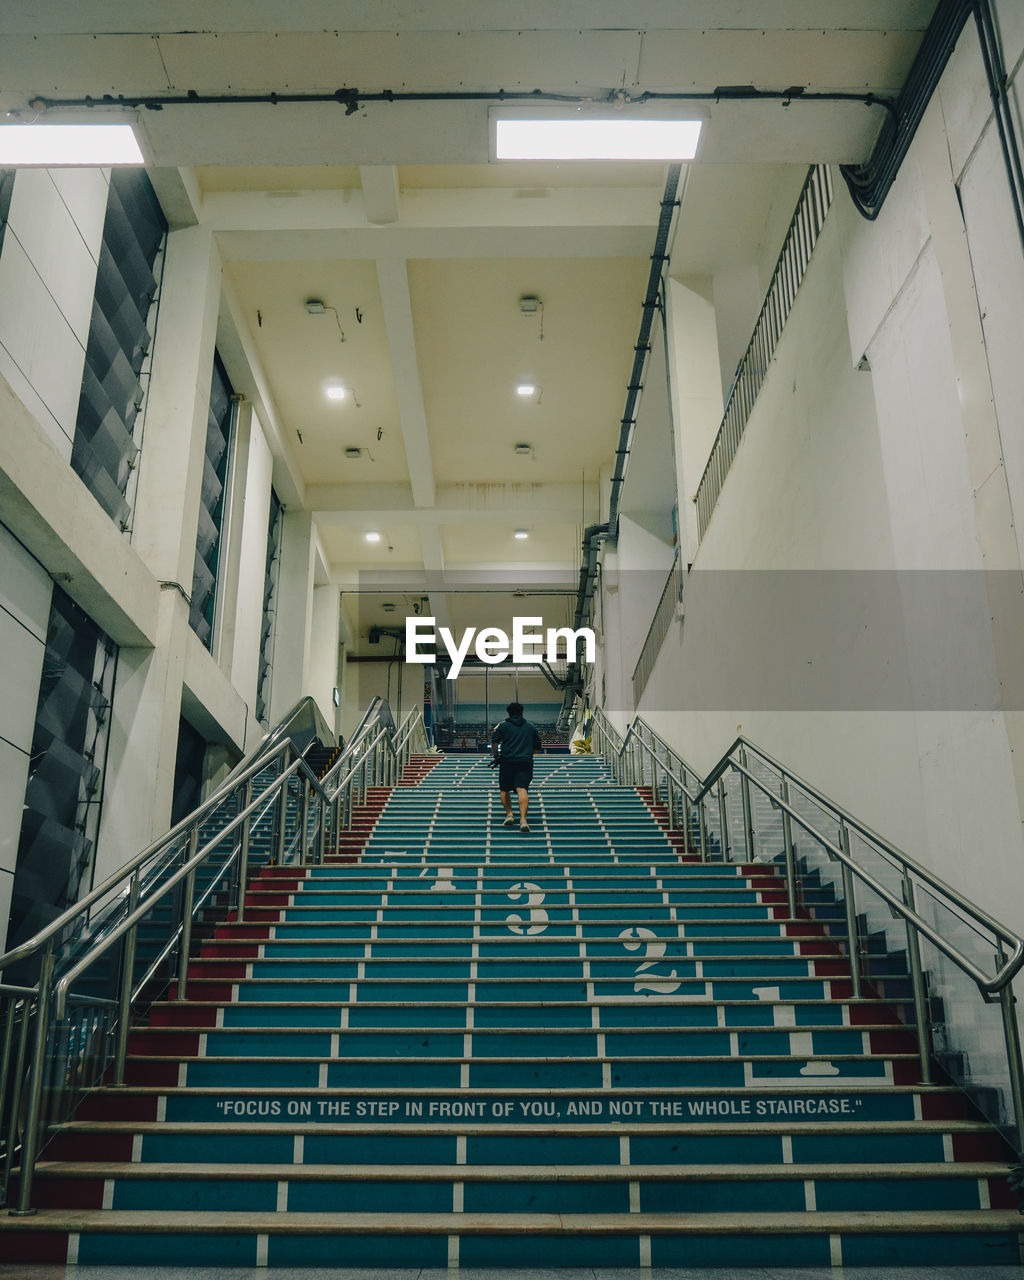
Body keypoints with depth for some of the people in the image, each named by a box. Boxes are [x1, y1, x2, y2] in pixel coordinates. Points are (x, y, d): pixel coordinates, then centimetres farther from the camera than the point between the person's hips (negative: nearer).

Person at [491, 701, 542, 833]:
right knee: (522, 789, -11)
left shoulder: (503, 725, 8)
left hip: (507, 761, -1)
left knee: (505, 790, 15)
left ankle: (509, 814, 6)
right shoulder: (531, 727, 17)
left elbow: (494, 742, -4)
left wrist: (496, 756, 8)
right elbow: (538, 748, 19)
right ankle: (523, 819, -23)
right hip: (526, 762, 1)